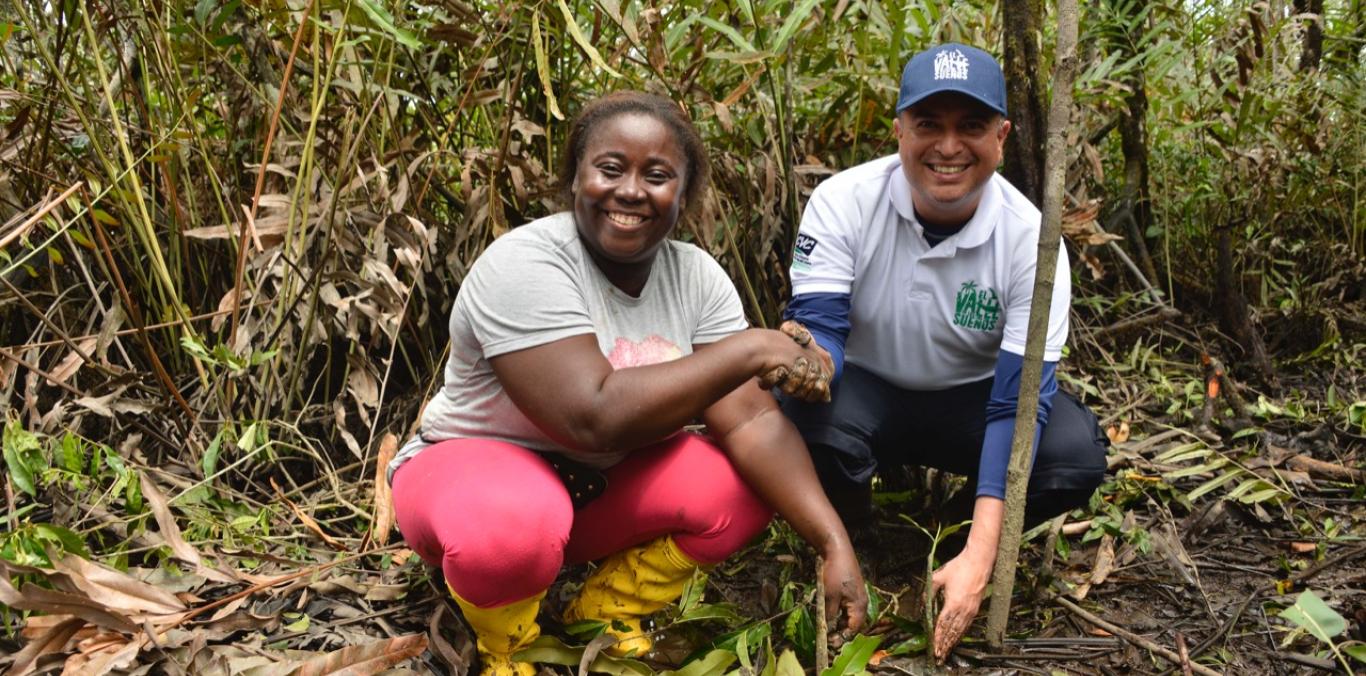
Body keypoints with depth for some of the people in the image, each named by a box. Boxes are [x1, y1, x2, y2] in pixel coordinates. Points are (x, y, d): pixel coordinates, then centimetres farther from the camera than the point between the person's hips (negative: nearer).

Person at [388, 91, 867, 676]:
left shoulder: (697, 276, -8)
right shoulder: (525, 265, -26)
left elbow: (751, 421, -15)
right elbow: (594, 417, -35)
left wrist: (834, 545, -26)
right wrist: (749, 350, -32)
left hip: (603, 482, 6)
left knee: (750, 487, -16)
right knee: (511, 529, -39)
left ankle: (603, 614, 7)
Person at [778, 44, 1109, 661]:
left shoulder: (1029, 239, -20)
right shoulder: (844, 203, -20)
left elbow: (1019, 402, -24)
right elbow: (818, 328, -24)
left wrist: (978, 556, -33)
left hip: (972, 401, 1)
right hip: (865, 391, -1)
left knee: (1075, 454, -27)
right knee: (808, 415, -35)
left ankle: (960, 539, 5)